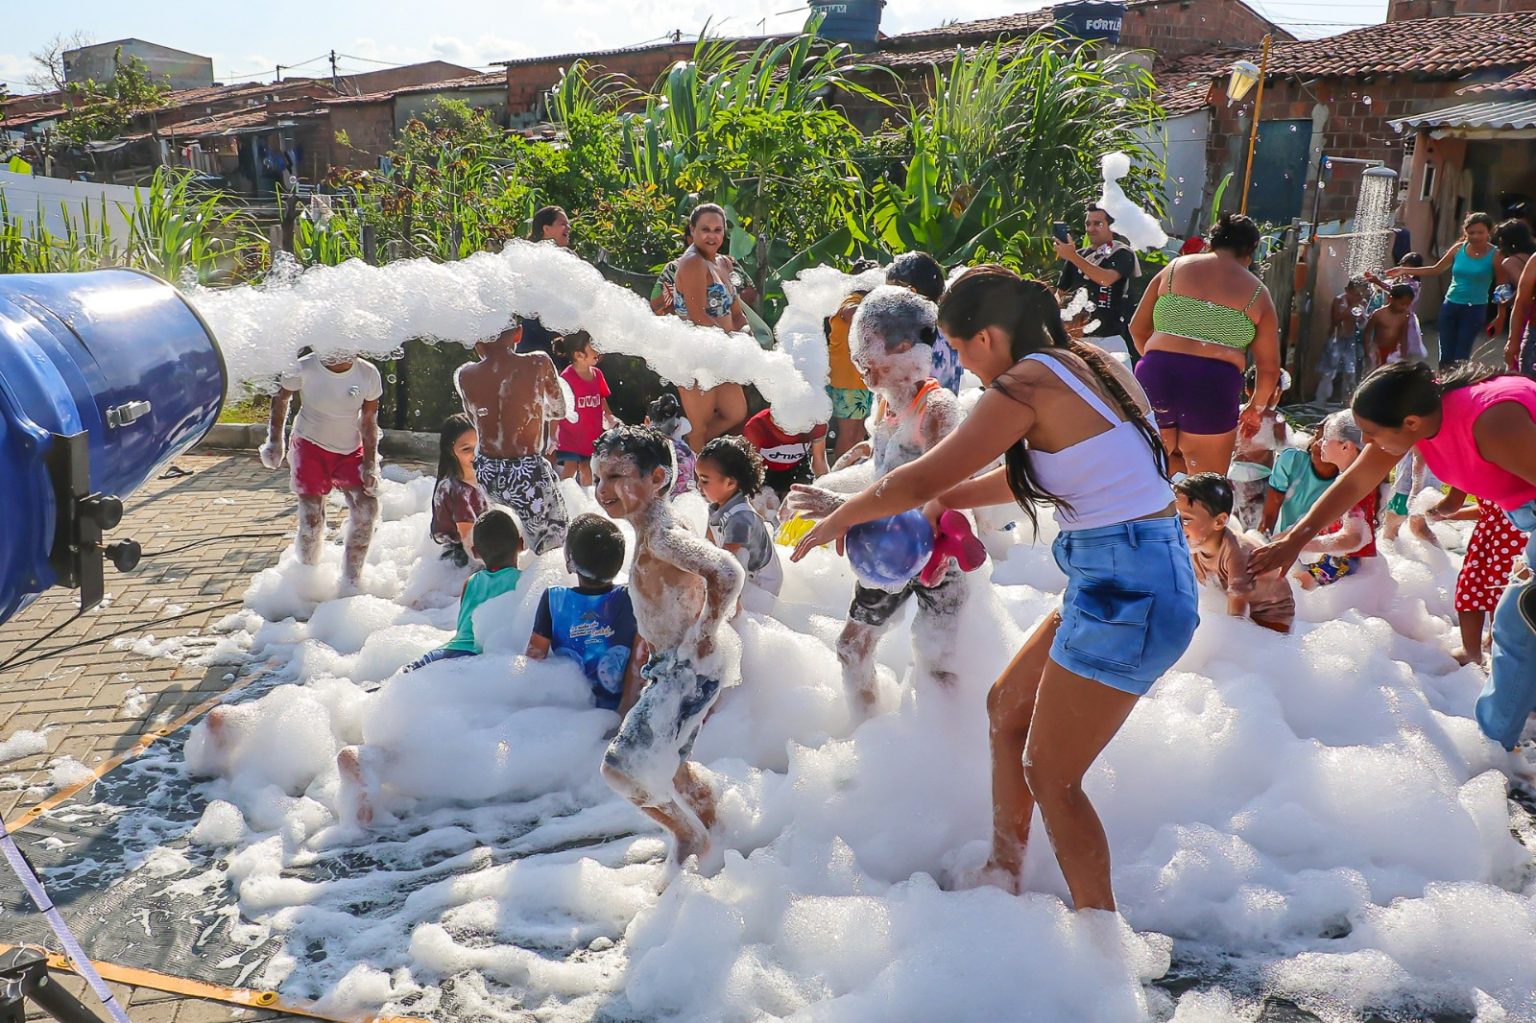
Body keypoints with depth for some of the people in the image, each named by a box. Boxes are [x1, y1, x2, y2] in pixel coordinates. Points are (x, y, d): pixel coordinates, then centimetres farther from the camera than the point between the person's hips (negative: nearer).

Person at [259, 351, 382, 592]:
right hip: (310, 446, -2)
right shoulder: (306, 368, -17)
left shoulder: (368, 374, -13)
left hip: (350, 450, 2)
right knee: (311, 518, -5)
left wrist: (369, 464, -8)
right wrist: (275, 440, -4)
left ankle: (351, 582, 3)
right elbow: (281, 397, 0)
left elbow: (369, 421, -5)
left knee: (367, 510, -12)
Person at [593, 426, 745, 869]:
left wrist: (703, 637, -28)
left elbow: (728, 573, -38)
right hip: (670, 669, 10)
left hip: (687, 670, -10)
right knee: (668, 768, 25)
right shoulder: (649, 532, 8)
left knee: (623, 765, -13)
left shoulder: (662, 536, -23)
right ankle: (714, 823, 48)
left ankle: (690, 836, 9)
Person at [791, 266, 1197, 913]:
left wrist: (835, 520, 1)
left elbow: (917, 480, -15)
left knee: (1049, 776, 5)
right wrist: (947, 499, 22)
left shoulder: (1027, 383, -16)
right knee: (1007, 706, 22)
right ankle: (1003, 873, 35)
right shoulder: (1093, 365, 11)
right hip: (1156, 573, 10)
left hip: (1125, 593, -10)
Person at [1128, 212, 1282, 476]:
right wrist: (1257, 407, 28)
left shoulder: (1174, 268, 15)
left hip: (1155, 376, 2)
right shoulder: (1256, 292, 11)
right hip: (1213, 385, -2)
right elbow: (1269, 367, 11)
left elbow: (1137, 329, 18)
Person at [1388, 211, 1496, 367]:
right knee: (1446, 356, 6)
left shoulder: (1494, 255, -10)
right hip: (1450, 306, 4)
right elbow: (1435, 270, 11)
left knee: (1460, 357, -5)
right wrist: (1405, 270, 6)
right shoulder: (1458, 249, 1)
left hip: (1475, 309, -4)